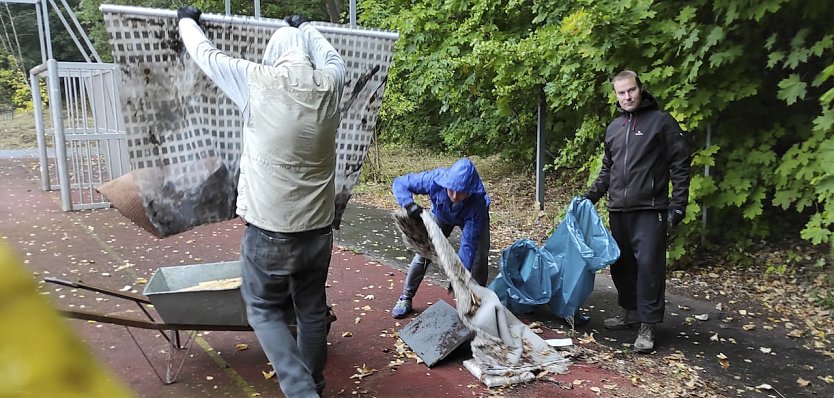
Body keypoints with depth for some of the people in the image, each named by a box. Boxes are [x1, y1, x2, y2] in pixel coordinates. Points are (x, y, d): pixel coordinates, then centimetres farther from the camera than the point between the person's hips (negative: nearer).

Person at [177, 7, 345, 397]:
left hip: (269, 231, -4)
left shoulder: (259, 82, -10)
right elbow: (333, 56, 24)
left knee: (264, 309, 14)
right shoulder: (329, 84, 0)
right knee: (312, 312, 17)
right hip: (318, 230, 4)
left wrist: (187, 20, 27)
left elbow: (206, 55, 7)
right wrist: (305, 27, 42)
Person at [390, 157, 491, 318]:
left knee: (479, 257, -16)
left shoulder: (477, 202, -44)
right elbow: (399, 183, -29)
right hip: (441, 215, 2)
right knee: (423, 252, -5)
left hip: (472, 217, -1)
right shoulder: (434, 179, -41)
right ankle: (405, 299, 9)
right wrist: (409, 204, -48)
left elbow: (468, 243, -41)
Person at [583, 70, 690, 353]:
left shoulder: (662, 122, -1)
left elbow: (680, 166, -3)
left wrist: (678, 204, -9)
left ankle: (647, 327, -2)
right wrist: (591, 195, 16)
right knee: (621, 264, 11)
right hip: (618, 211, 6)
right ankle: (630, 312, 27)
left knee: (649, 265, -8)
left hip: (649, 210, -6)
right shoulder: (614, 128, 16)